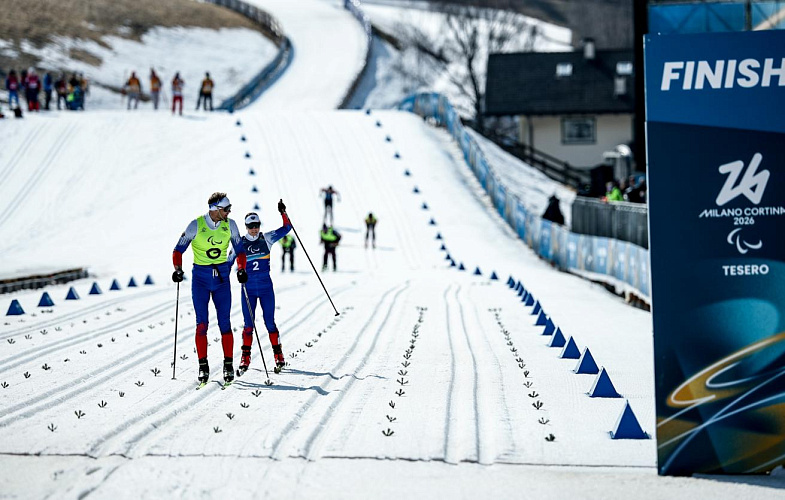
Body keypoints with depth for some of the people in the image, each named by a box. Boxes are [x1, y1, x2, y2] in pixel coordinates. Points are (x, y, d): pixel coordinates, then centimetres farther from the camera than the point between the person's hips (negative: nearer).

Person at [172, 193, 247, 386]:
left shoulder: (230, 225, -2)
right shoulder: (196, 225, -10)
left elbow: (240, 250, 9)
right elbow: (178, 249, -3)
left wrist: (241, 269, -7)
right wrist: (178, 269, -18)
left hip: (222, 277, 1)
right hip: (200, 277, -1)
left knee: (225, 323, -2)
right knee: (201, 323, -4)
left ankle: (228, 364, 7)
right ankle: (203, 366, 3)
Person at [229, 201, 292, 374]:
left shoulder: (266, 239, 4)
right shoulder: (240, 243, 3)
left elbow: (286, 228, 3)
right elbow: (229, 262, 11)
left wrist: (283, 213, -10)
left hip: (266, 287, 0)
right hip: (248, 289, 0)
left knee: (270, 322, 0)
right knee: (248, 324, -2)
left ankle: (278, 356, 9)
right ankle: (245, 358, 6)